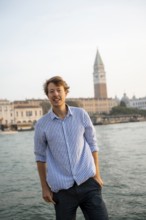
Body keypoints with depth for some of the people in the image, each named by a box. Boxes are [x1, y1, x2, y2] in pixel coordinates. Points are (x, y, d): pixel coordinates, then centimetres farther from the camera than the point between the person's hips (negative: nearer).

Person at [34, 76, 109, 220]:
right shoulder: (41, 124, 0)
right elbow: (40, 157, 7)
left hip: (87, 182, 1)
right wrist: (44, 187, 7)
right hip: (62, 188, 0)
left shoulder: (81, 114, 1)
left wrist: (97, 174, 4)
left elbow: (92, 144, 7)